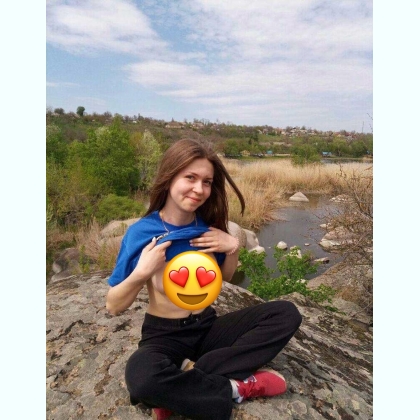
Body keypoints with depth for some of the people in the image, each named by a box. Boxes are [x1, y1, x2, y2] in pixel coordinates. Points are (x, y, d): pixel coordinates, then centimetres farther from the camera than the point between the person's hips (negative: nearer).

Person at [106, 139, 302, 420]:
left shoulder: (208, 225, -4)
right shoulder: (141, 232, -16)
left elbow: (225, 278, 10)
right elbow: (113, 307, -11)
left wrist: (233, 248, -11)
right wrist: (141, 273, -30)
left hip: (208, 326, 5)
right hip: (164, 334, -4)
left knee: (286, 314, -14)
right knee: (141, 375, -38)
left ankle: (187, 379, -16)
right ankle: (236, 387, -12)